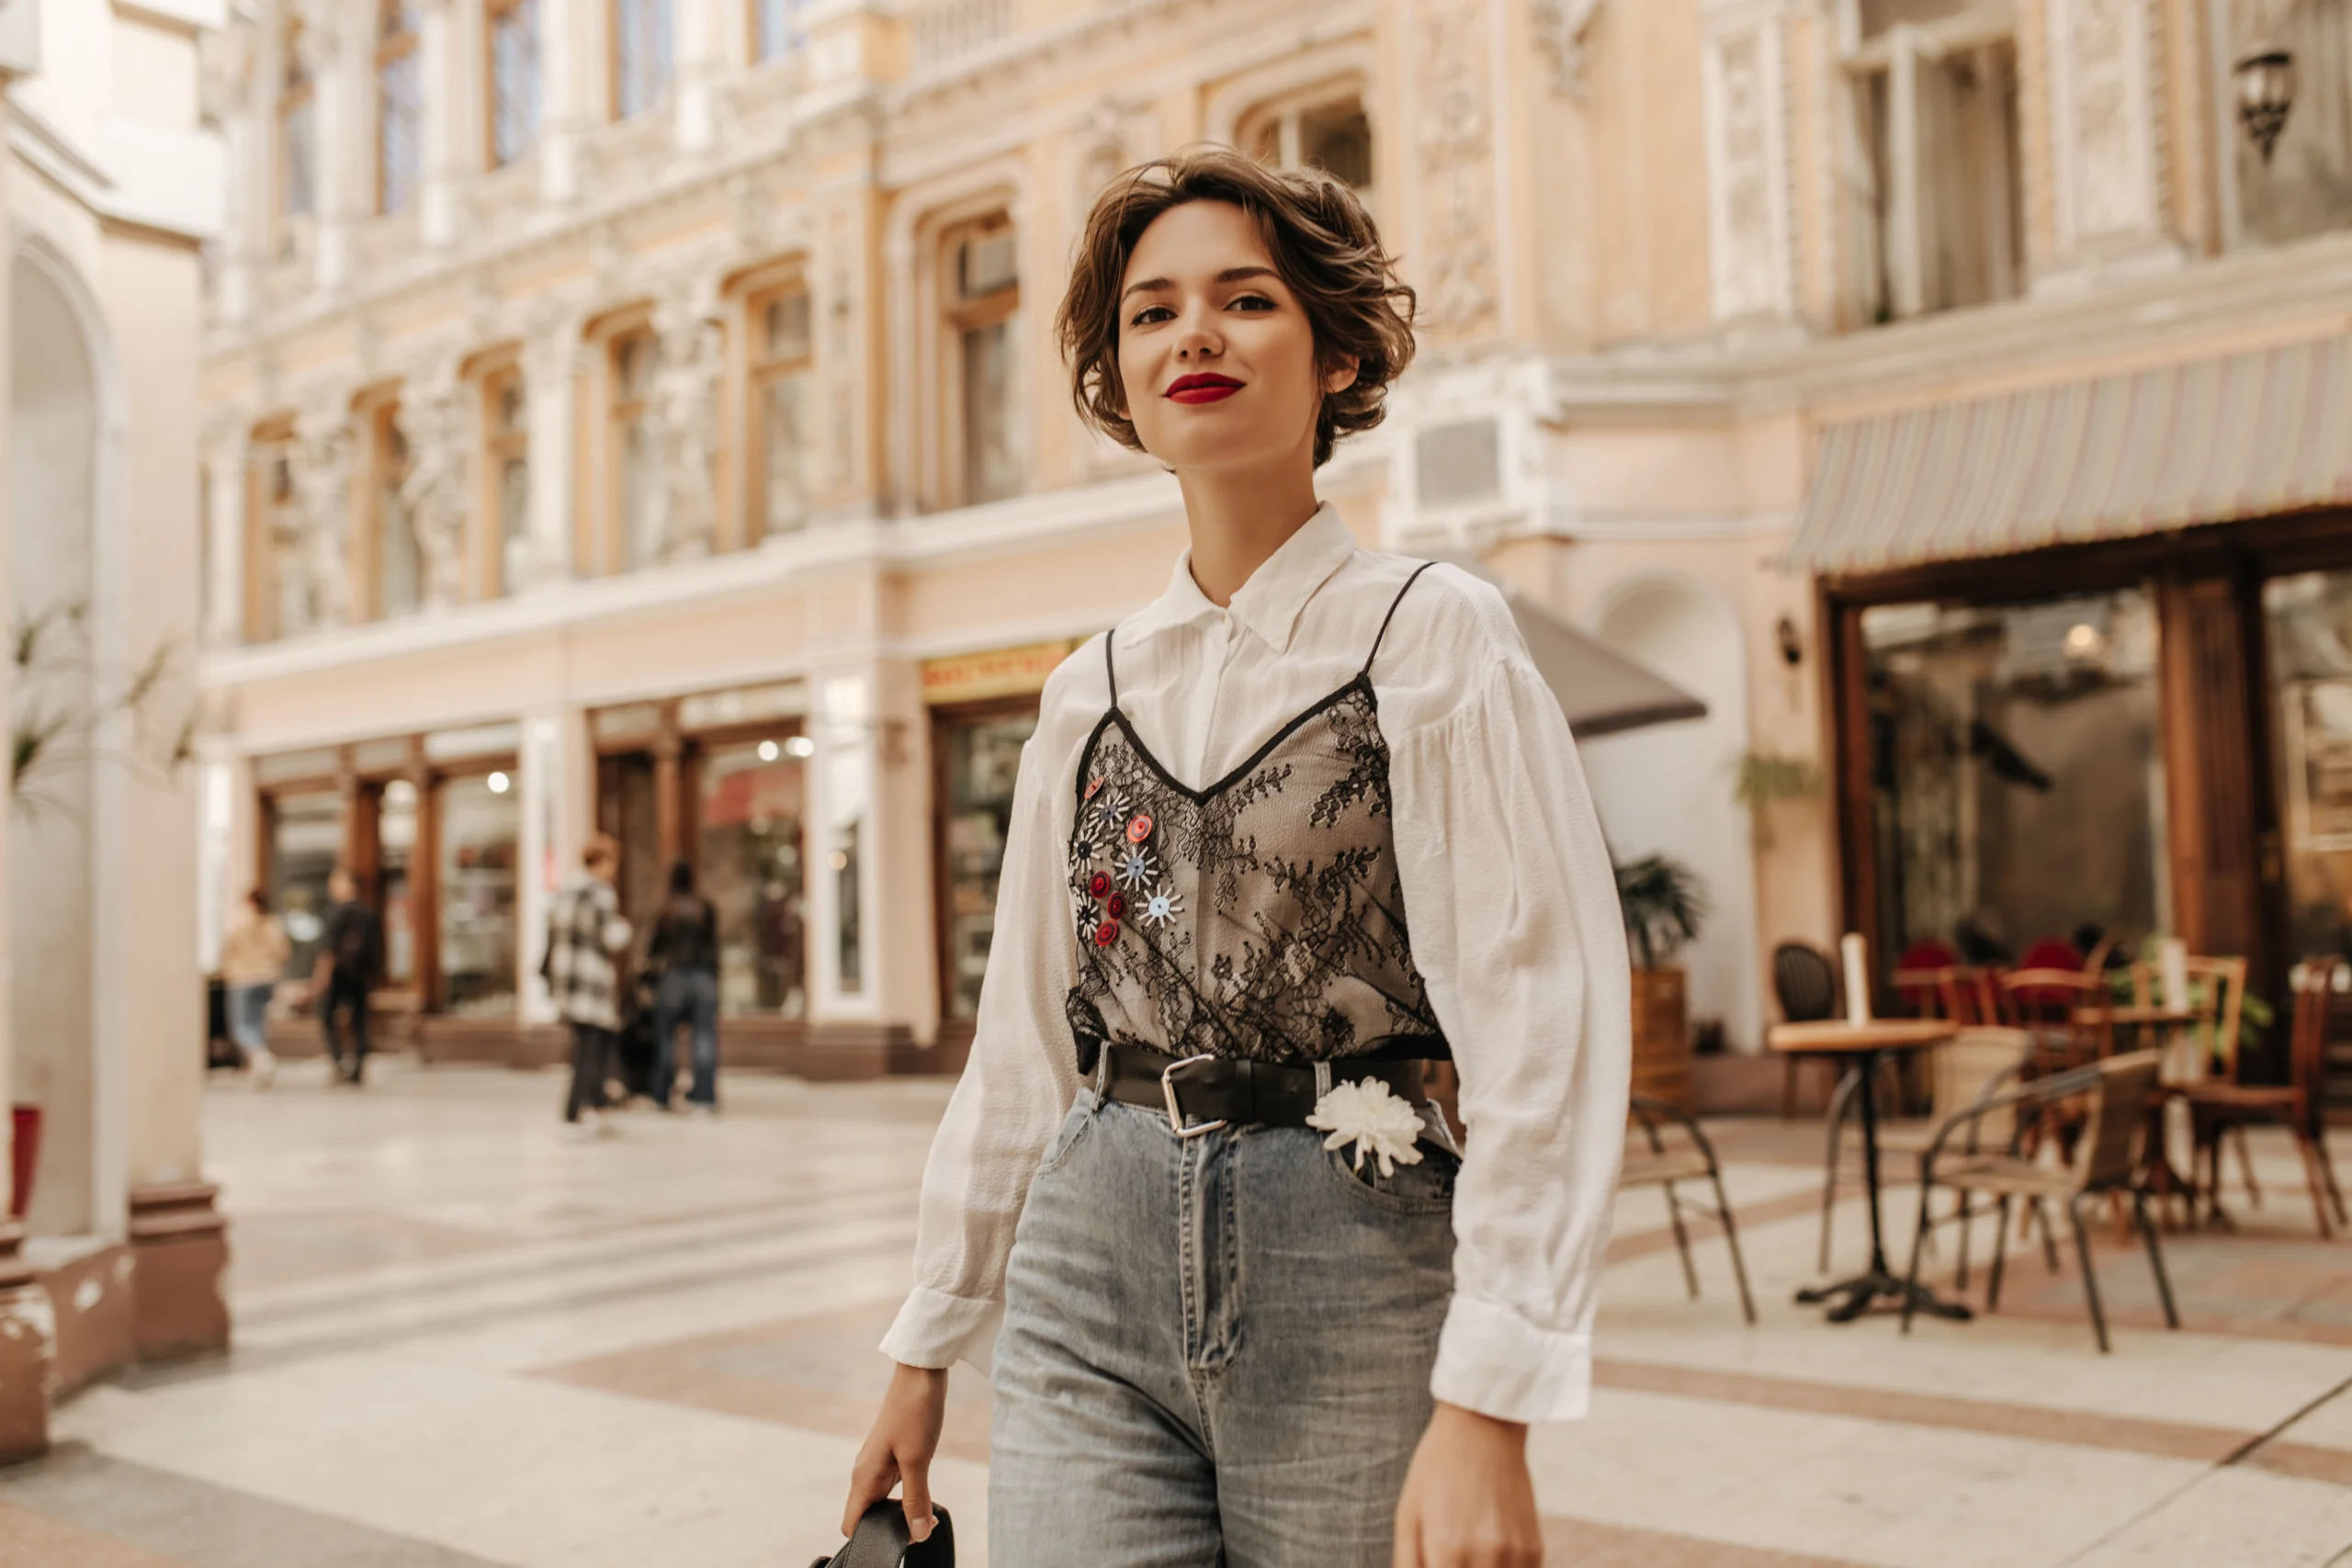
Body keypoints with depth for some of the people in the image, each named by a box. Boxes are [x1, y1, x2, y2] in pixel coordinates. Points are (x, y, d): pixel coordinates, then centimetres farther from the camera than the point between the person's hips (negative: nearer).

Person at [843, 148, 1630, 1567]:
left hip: (1350, 1263, -3)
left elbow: (1545, 1031, -13)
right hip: (1093, 1276, 4)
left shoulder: (1430, 637, -5)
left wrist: (1488, 1410, -19)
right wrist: (929, 1349, 16)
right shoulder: (1091, 692, 9)